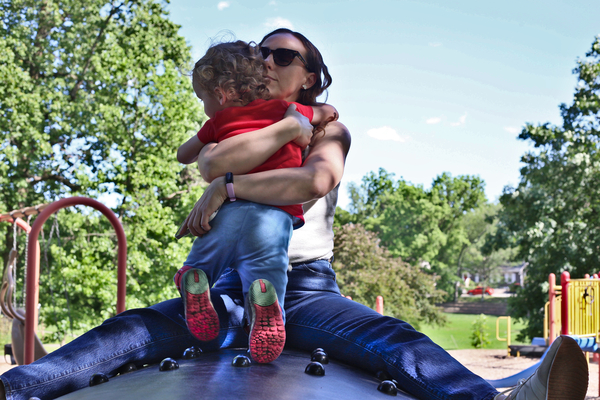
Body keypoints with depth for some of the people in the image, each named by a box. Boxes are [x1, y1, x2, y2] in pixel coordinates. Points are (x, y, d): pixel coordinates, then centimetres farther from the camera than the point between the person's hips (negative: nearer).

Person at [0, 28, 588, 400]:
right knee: (131, 331, -20)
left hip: (305, 285, -3)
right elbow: (210, 162, -3)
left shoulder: (328, 130, 10)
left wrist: (225, 189, -14)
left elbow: (313, 181, -16)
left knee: (390, 339, -31)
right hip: (235, 286, 4)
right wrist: (288, 127, -3)